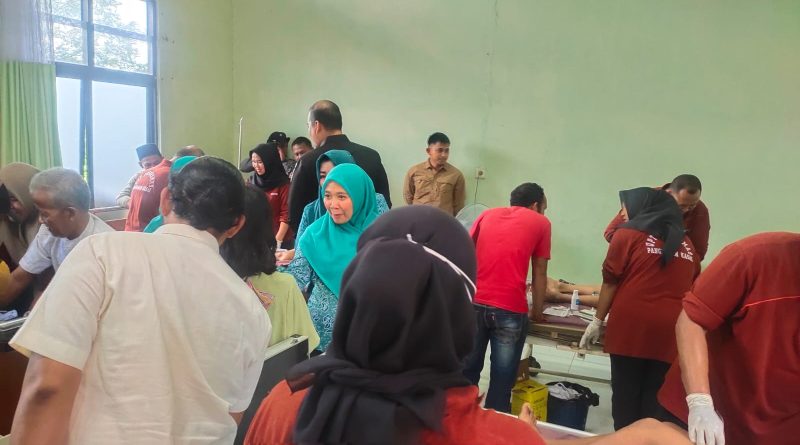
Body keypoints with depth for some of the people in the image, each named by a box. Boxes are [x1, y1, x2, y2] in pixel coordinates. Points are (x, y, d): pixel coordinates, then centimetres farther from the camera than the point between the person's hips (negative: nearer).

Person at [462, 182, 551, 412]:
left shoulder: (487, 214, 20)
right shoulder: (540, 222, 12)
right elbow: (539, 272, 11)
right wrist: (537, 311, 19)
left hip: (474, 304, 3)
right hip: (510, 310, -3)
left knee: (467, 373, 15)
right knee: (502, 381, 7)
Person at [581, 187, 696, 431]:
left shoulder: (628, 233, 2)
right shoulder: (686, 243, 14)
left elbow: (610, 281, 1)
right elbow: (687, 286, 22)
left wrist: (597, 321, 8)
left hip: (631, 326, -3)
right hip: (669, 332, 3)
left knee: (626, 395, 7)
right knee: (656, 400, 9)